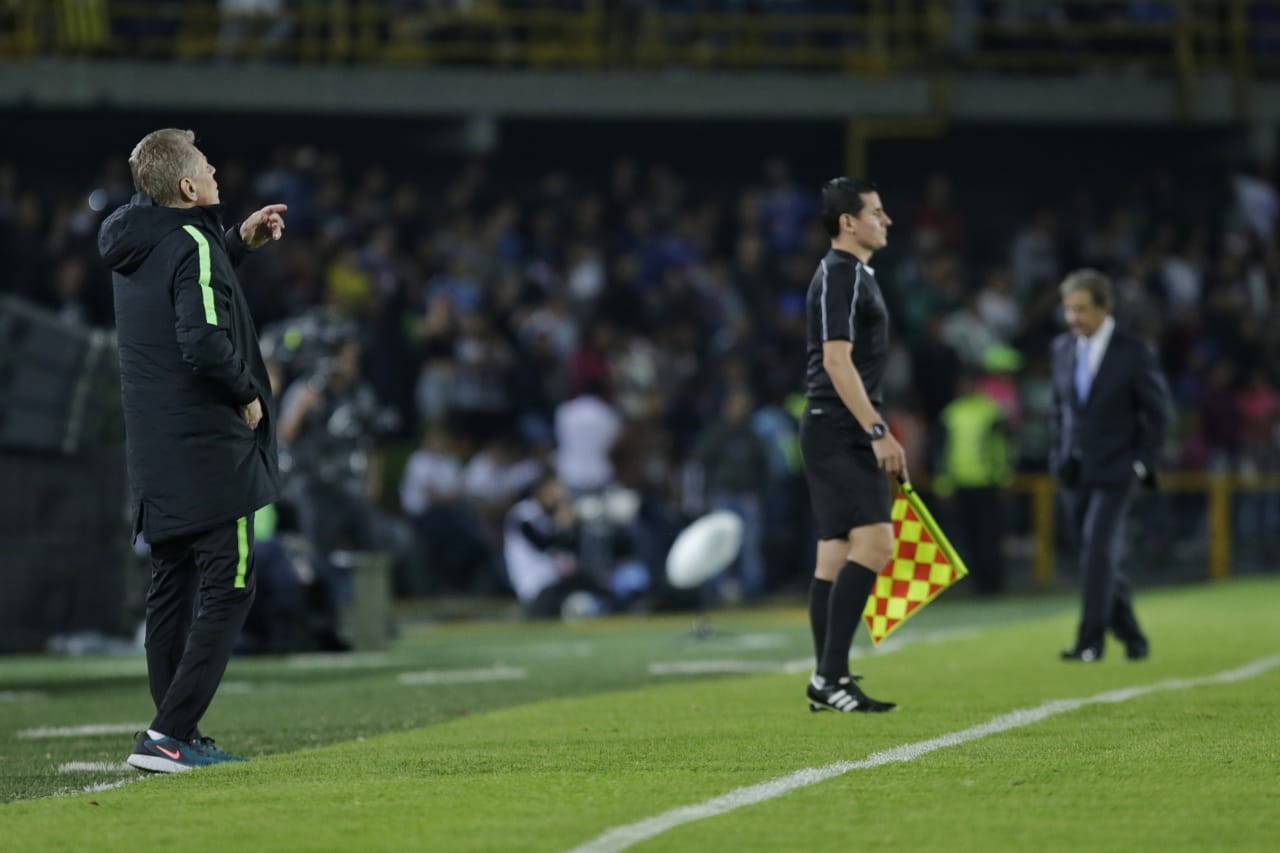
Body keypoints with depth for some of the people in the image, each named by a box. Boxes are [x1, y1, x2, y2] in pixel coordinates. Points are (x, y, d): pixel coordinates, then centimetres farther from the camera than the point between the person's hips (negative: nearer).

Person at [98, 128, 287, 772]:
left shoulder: (130, 245, 11)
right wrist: (248, 394, -12)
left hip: (154, 449, 9)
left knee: (171, 587, 13)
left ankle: (179, 737, 16)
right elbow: (204, 342, -27)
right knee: (227, 587, -6)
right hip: (208, 448, -9)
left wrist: (237, 242, 22)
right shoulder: (192, 245, -16)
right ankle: (168, 736, -14)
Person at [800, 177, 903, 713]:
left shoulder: (854, 275, 20)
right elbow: (837, 361, -19)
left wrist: (875, 433, 25)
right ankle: (831, 674, -20)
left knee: (837, 553, 8)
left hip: (849, 435, 11)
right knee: (873, 541, -18)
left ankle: (828, 681, 9)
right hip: (839, 432, -11)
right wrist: (877, 431, -23)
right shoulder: (839, 275, -11)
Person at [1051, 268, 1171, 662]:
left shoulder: (1134, 353, -9)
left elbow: (1158, 413, -3)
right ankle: (1131, 636, 21)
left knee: (1098, 549, -16)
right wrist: (1061, 452, 9)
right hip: (1075, 471, 5)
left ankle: (1090, 640, -15)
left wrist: (1142, 463, -7)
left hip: (1114, 470, -5)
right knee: (1101, 557, 9)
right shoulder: (1062, 348, 6)